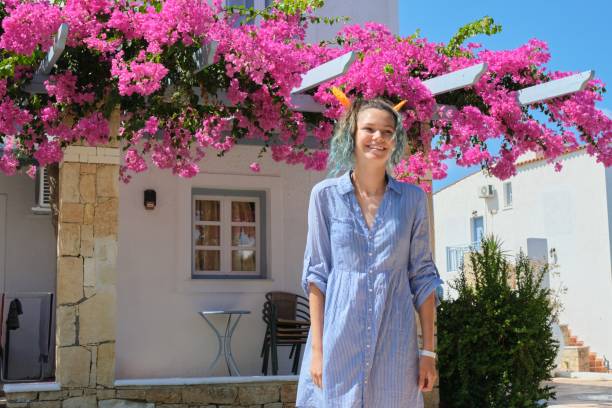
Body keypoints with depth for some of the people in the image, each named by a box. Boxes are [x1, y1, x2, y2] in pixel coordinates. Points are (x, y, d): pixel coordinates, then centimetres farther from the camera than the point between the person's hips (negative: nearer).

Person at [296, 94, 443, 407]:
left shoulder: (412, 198, 4)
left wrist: (428, 350, 2)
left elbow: (422, 276, 5)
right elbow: (316, 274, 1)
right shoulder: (325, 195, 1)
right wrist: (317, 347, -5)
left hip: (395, 341, 1)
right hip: (339, 336, -1)